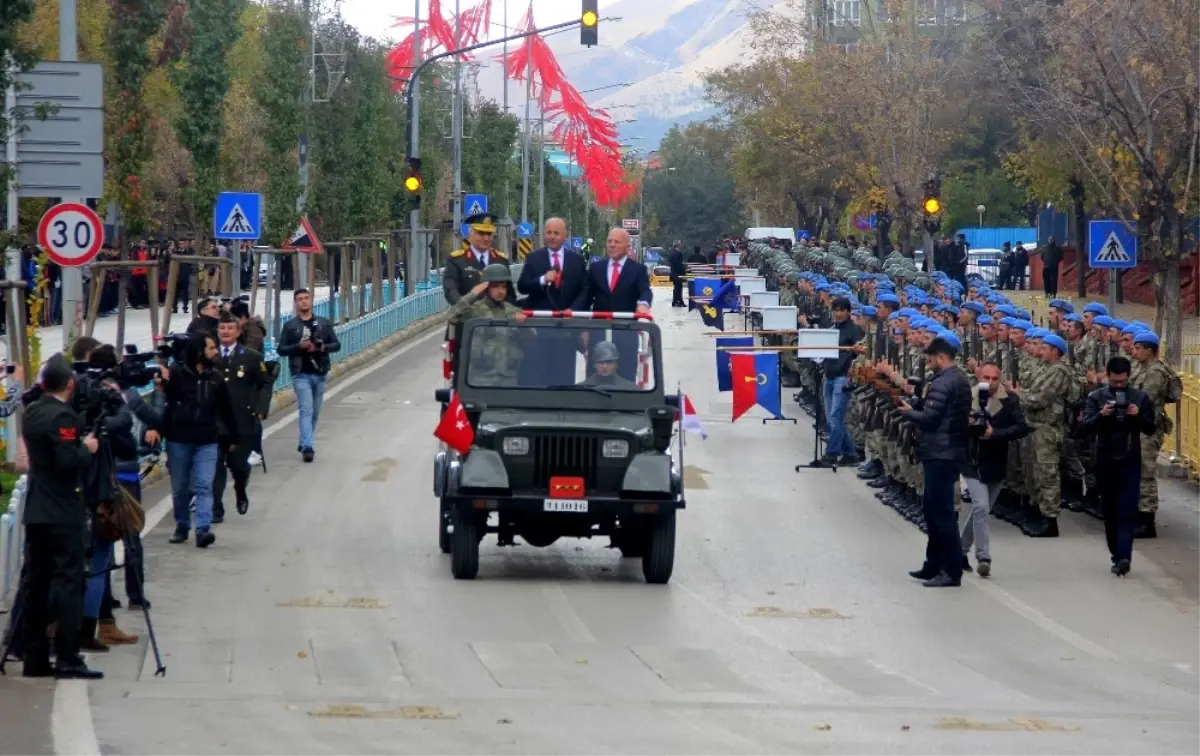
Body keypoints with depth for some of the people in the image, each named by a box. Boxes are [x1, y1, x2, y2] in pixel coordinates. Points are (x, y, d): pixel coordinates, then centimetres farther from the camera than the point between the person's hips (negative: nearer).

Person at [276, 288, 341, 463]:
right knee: (306, 410, -14)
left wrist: (323, 347, -13)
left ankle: (304, 443, 26)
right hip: (301, 374, -3)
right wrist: (300, 346, -16)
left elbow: (336, 345, 7)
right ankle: (307, 447, -20)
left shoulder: (324, 323, 7)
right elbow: (281, 349, -1)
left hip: (319, 374, 3)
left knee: (315, 412, 11)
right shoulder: (290, 326, 2)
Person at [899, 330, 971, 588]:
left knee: (941, 512, -7)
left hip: (940, 455, -10)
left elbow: (928, 419, -20)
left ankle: (952, 571, -6)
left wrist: (908, 412, -3)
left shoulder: (942, 383, -17)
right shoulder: (960, 380, 14)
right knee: (934, 508, 18)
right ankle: (935, 565, 25)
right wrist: (919, 403, 8)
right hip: (953, 451, 10)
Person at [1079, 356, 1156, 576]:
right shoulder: (1096, 397, 2)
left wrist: (1138, 416, -16)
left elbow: (1151, 430, 3)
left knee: (1127, 511, -11)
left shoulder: (1141, 397, 3)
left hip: (1130, 462, -1)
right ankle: (1117, 555, 18)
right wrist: (1101, 415, -24)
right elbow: (1084, 428, -6)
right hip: (1105, 462, 1)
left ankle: (1123, 556, -20)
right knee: (1109, 511, 8)